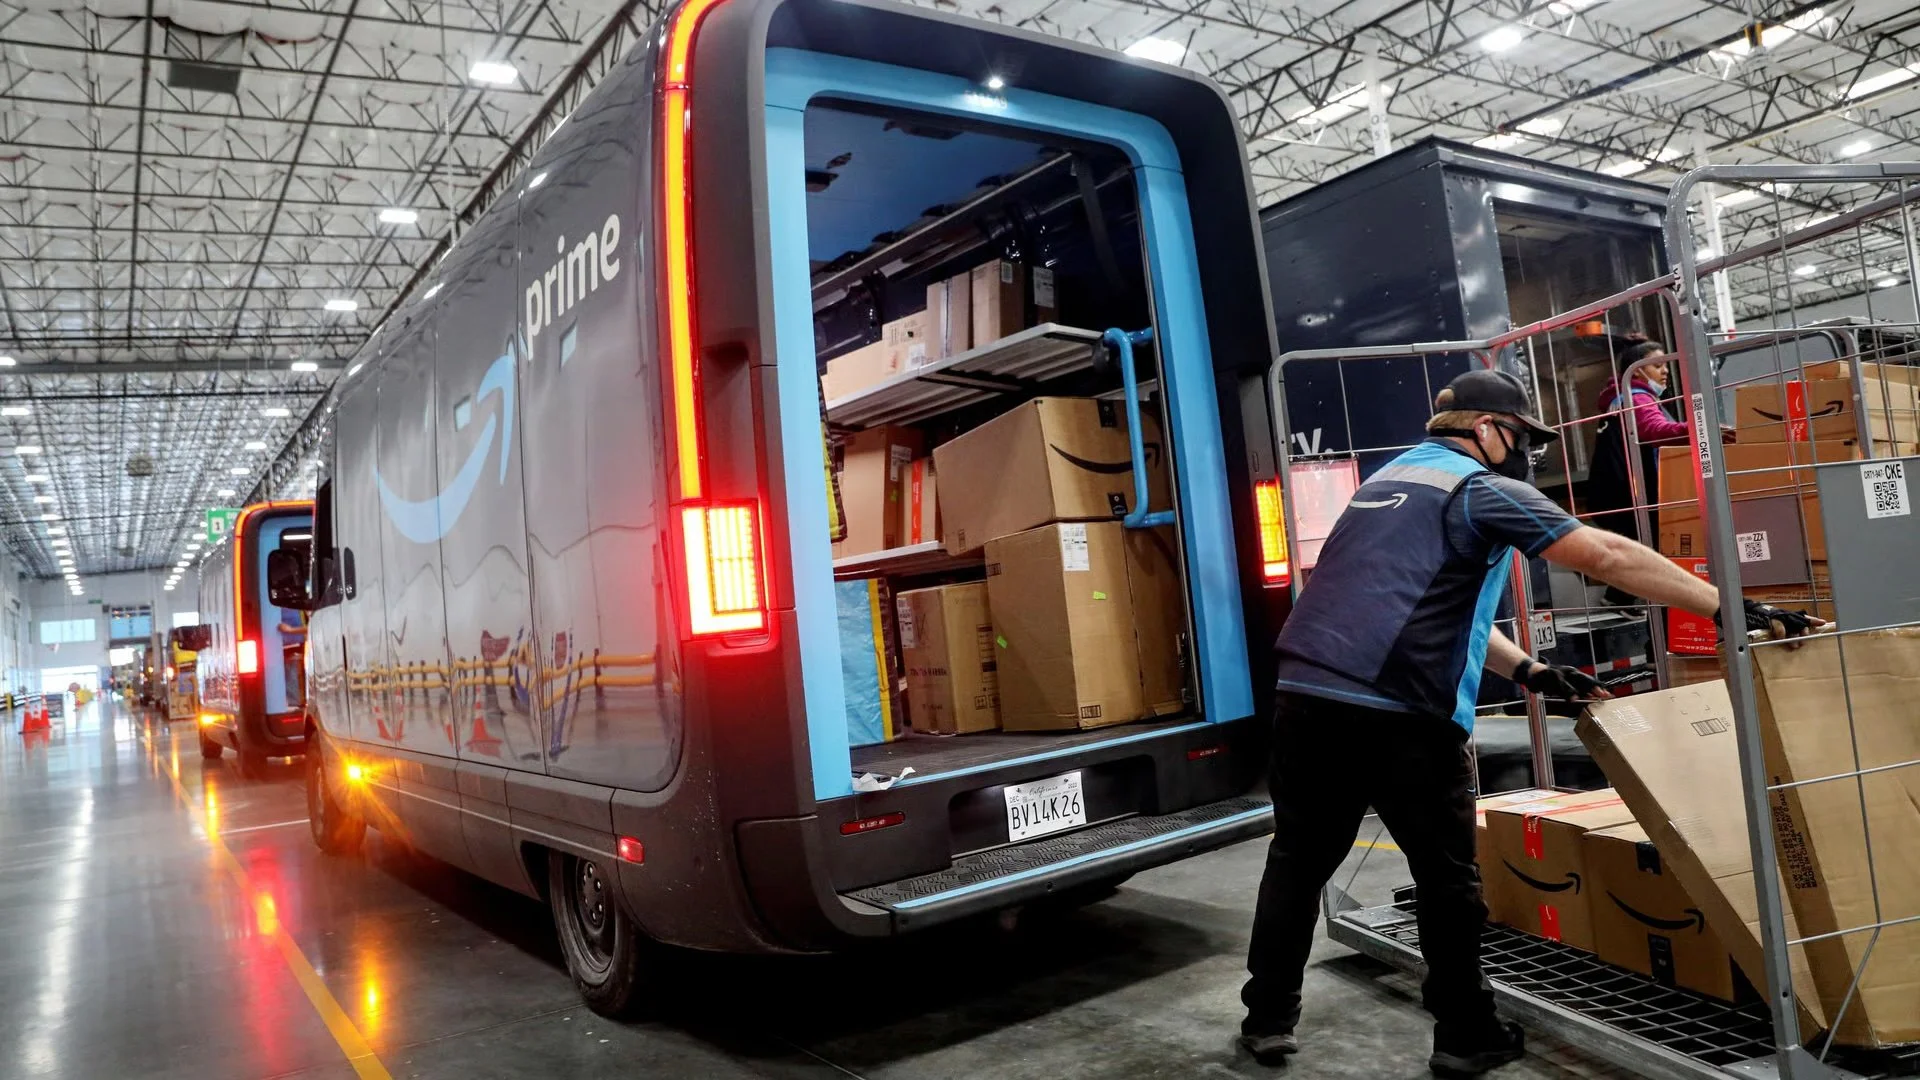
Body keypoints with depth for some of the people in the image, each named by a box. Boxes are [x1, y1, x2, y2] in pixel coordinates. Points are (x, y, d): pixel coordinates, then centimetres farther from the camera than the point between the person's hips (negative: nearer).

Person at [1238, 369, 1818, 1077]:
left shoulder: (1390, 477, 25)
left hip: (1306, 698, 7)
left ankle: (1267, 1020, 25)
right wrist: (1731, 610, -2)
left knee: (1298, 861, 17)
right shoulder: (1480, 488, 0)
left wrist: (1526, 670, 22)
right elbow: (1606, 556, -7)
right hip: (1399, 715, -7)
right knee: (1448, 880, 12)